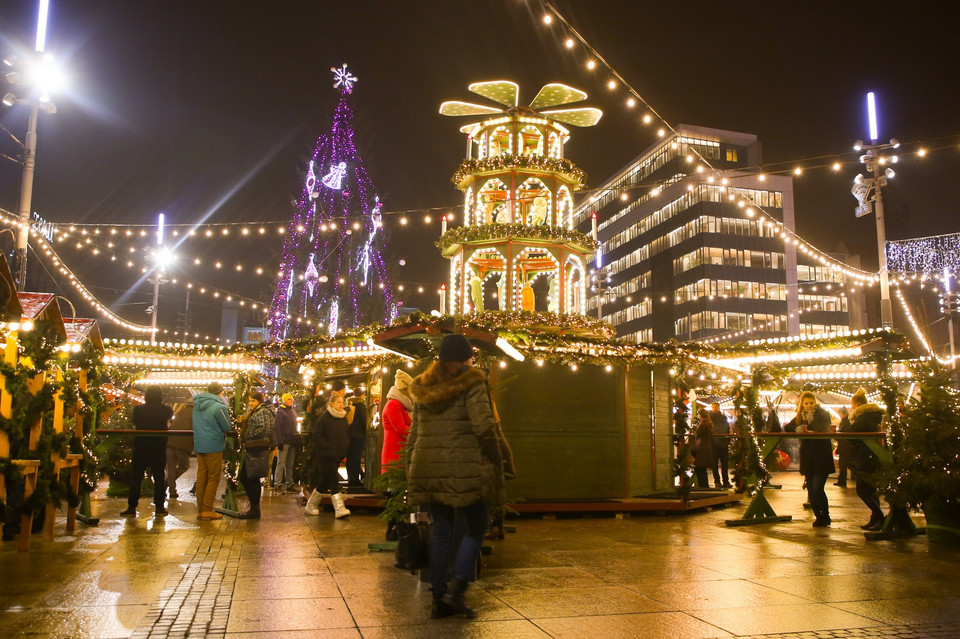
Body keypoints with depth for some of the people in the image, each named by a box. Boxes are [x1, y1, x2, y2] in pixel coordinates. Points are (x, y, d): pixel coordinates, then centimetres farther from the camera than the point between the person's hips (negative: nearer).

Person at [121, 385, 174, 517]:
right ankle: (159, 507, 8)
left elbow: (134, 421, 10)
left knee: (136, 478, 7)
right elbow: (170, 414, 13)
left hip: (140, 448, 0)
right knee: (159, 478, 7)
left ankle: (132, 507, 7)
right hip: (159, 449, 0)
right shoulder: (165, 410, -8)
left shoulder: (138, 409, -7)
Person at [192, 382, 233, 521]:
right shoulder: (219, 407, -15)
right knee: (213, 478, 1)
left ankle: (200, 510, 15)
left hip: (199, 445, 7)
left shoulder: (197, 404, 8)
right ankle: (207, 510, -1)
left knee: (201, 477, 11)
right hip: (213, 446, -7)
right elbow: (227, 428, -7)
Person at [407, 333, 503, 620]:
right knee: (476, 528, 8)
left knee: (440, 531, 13)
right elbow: (484, 427, -14)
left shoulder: (423, 387, 13)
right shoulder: (471, 382, -5)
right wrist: (496, 462, -4)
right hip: (463, 468, -6)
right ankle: (456, 588, -3)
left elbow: (414, 433, 15)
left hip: (427, 468, 6)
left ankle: (439, 598, 16)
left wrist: (416, 464, 21)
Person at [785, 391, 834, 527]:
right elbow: (787, 427, 1)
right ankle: (818, 517, 19)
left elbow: (824, 428, -20)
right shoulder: (800, 416, 10)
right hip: (807, 458, 5)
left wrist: (812, 420, -36)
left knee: (817, 488, -9)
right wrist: (796, 429, -20)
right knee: (811, 489, 7)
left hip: (821, 456, -5)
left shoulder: (823, 414, -3)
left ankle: (825, 517, 9)